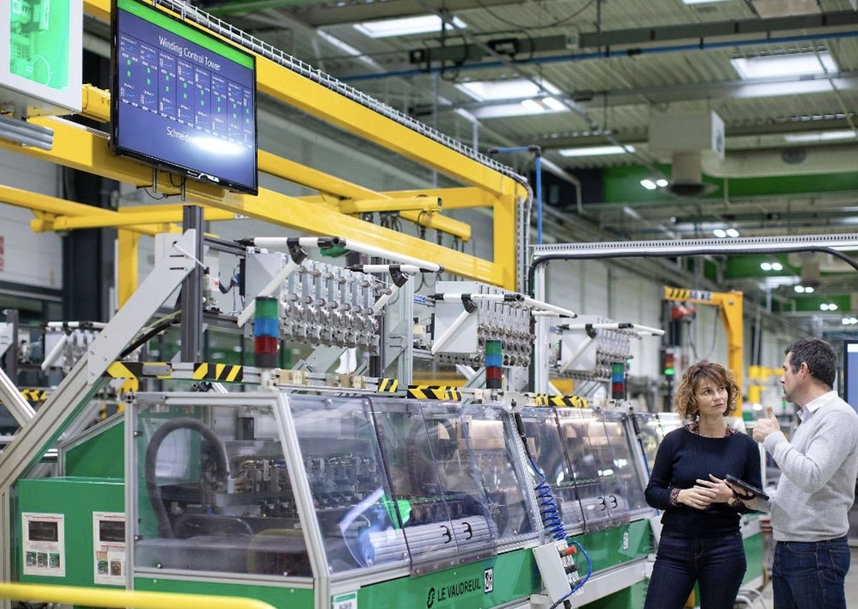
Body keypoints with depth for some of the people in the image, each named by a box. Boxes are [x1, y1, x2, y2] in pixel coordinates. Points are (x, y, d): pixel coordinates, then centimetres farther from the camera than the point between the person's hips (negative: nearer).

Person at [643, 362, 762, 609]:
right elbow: (652, 493, 4)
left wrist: (731, 497, -14)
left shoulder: (745, 446, 2)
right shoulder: (675, 441, -1)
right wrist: (681, 496, -15)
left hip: (724, 550, 1)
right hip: (675, 547, 0)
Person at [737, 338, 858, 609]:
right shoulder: (809, 419, 19)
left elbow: (811, 477, -25)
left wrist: (773, 438, -14)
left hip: (816, 552, -9)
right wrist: (758, 501, 8)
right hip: (787, 548, 9)